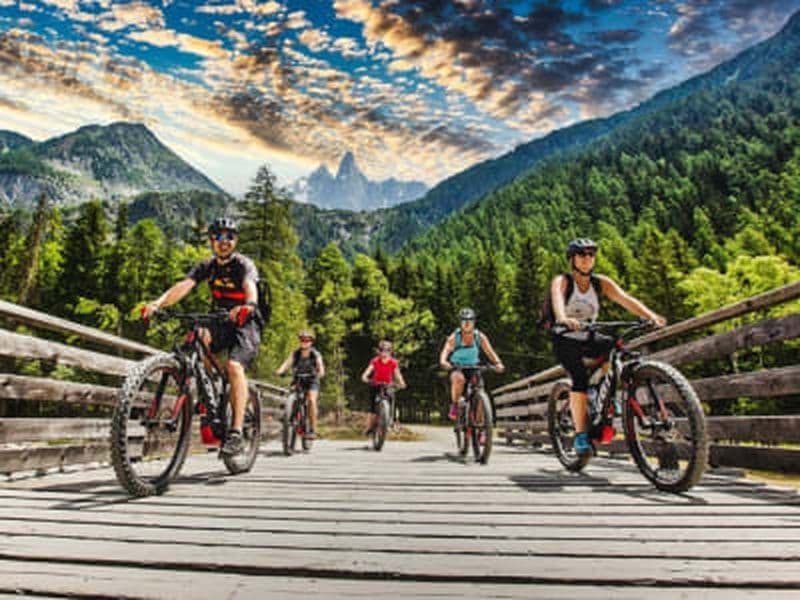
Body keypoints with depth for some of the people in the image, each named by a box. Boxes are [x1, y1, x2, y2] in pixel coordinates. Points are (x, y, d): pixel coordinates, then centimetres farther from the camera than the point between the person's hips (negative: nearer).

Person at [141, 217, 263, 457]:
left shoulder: (243, 264, -13)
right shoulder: (206, 266, -1)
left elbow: (250, 286, -35)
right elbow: (184, 285, -18)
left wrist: (247, 306, -58)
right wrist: (158, 303, -36)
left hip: (245, 323, -5)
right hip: (220, 321, 5)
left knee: (234, 366, -27)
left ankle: (236, 432, -27)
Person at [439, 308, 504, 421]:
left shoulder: (480, 336, -8)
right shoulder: (454, 336, -14)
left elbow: (490, 352, -15)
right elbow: (445, 351, -27)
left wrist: (498, 363, -34)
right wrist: (443, 362, -49)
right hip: (457, 368, -2)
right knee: (459, 379, -37)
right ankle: (454, 406, -17)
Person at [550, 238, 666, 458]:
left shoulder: (601, 282, 0)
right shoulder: (562, 281, -10)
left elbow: (625, 298, -15)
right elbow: (557, 299, -33)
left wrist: (651, 316, -32)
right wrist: (563, 318, -56)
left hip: (588, 338, 4)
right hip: (565, 339, -4)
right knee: (580, 376, -28)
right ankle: (580, 434, -21)